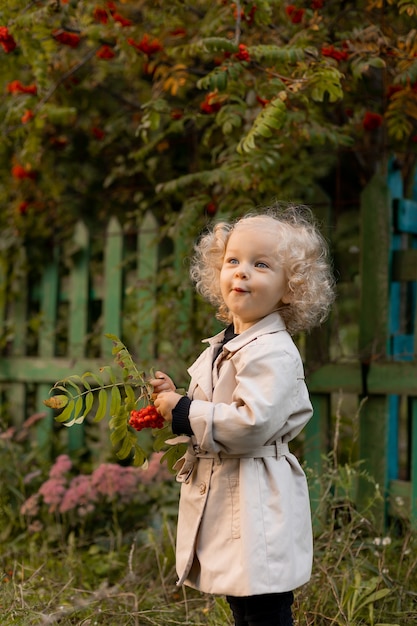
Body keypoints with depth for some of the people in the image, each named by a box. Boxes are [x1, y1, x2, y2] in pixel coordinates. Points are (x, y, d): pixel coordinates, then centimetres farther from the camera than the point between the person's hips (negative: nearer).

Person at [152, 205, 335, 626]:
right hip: (222, 497, 10)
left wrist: (183, 413, -18)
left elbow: (250, 424, -27)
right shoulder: (223, 346, 13)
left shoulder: (273, 353, -18)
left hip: (259, 507, -10)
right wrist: (175, 399, 7)